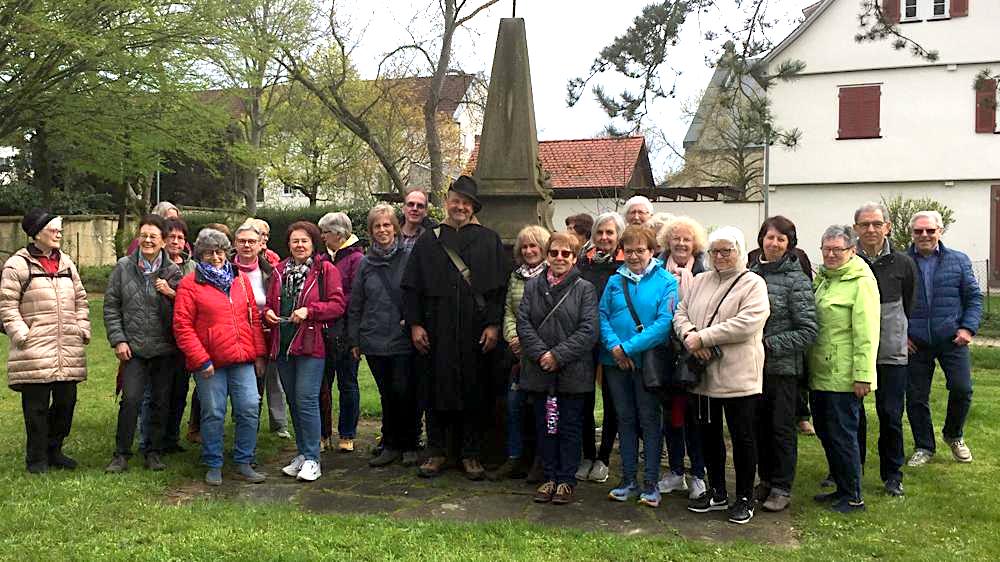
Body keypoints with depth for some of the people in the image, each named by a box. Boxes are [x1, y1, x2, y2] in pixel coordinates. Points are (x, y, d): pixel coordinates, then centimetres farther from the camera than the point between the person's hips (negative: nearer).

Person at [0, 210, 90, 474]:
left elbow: (80, 300, 20)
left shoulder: (66, 263, 15)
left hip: (68, 350, 6)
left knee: (66, 402, 9)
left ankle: (54, 450, 27)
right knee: (37, 406, 0)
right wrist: (22, 335, -12)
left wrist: (83, 329, 9)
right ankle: (37, 459, 14)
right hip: (35, 351, -6)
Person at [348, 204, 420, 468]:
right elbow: (355, 305, 12)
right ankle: (391, 445, 21)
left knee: (404, 392, -3)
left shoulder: (409, 258, -1)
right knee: (387, 394, 11)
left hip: (403, 339, -3)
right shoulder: (365, 264, 9)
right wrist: (354, 340, 11)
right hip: (374, 340, 3)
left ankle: (409, 446, 12)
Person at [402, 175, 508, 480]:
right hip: (436, 331, 1)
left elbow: (498, 286, 3)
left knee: (475, 392, 4)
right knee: (436, 389, 6)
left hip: (476, 331, -1)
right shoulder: (428, 240, 9)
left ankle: (471, 454, 15)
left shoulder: (488, 240, 7)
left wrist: (494, 324, -5)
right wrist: (415, 324, -1)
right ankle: (436, 452, 18)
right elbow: (411, 286, 7)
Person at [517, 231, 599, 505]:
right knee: (545, 426, 11)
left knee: (569, 427, 6)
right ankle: (550, 477, 23)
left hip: (572, 372, -3)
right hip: (539, 370, 3)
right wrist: (540, 354, -13)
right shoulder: (532, 285, 8)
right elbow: (523, 322, 0)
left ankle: (566, 480, 17)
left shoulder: (584, 289, -2)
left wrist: (559, 355, -15)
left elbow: (588, 330, -9)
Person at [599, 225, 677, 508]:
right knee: (625, 419, 12)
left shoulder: (666, 282, -7)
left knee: (649, 420, 4)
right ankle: (628, 479, 22)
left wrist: (629, 347, -19)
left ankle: (650, 483, 13)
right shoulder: (615, 281, 6)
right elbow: (602, 315, 2)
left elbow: (665, 321, -16)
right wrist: (614, 346, -15)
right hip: (616, 361, 4)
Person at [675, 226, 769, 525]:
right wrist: (689, 334, -13)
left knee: (743, 437, 5)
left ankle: (744, 498, 20)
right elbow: (681, 312, 9)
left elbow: (746, 323, -19)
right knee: (709, 434, 16)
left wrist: (703, 337, -19)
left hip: (738, 375, -6)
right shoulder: (700, 281, 13)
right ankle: (717, 493, 31)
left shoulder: (753, 284, -6)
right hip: (704, 374, 6)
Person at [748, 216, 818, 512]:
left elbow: (808, 331, -12)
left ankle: (782, 488, 18)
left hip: (783, 366, -5)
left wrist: (769, 345, -17)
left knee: (782, 428, 6)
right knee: (760, 425, 14)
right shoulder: (751, 272, 4)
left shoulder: (796, 280, -9)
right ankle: (766, 479, 30)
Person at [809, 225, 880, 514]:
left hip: (843, 376, -9)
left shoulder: (861, 282, -12)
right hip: (820, 373, 9)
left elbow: (866, 333, -18)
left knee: (841, 435, -1)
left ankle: (853, 497, 13)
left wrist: (863, 375, -20)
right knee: (824, 431, 16)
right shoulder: (821, 278, 14)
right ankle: (841, 488, 30)